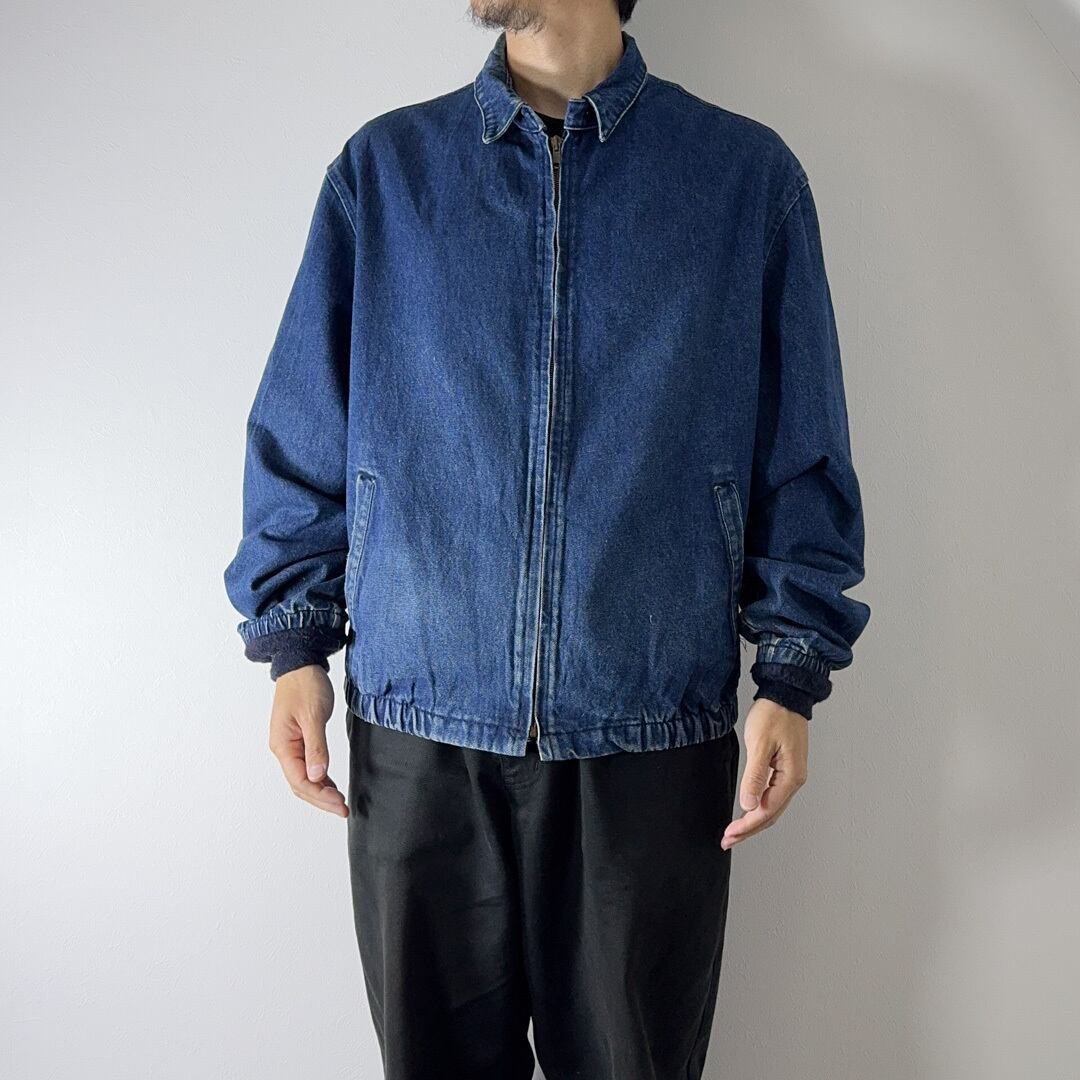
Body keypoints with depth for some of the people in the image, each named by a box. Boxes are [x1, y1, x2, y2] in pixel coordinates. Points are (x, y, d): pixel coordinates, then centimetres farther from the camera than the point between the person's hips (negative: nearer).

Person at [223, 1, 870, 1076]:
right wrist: (293, 643, 4)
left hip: (654, 742, 0)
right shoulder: (381, 169, 7)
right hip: (419, 729, 1)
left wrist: (792, 676, -1)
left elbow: (803, 455, 4)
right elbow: (299, 434, 8)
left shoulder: (750, 176, 4)